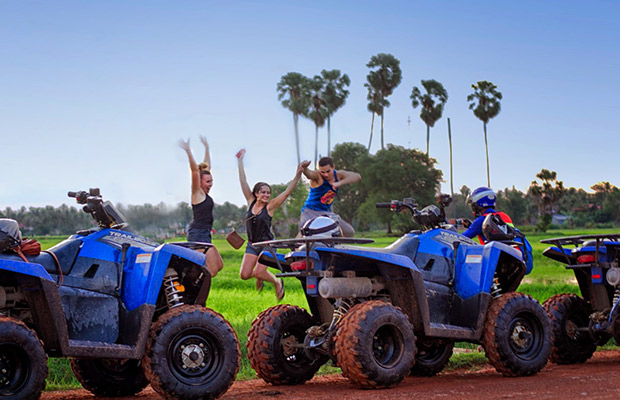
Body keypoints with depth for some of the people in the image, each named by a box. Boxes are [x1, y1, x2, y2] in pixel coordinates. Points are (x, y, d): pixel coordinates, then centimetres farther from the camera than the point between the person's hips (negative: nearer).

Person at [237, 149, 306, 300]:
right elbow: (243, 181, 2)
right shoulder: (251, 202, 2)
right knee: (245, 275, -8)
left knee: (258, 272, -16)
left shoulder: (270, 207, -6)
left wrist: (299, 173, -21)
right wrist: (240, 160, 1)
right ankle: (259, 277, 28)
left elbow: (288, 191, -12)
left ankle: (278, 283, 14)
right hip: (252, 245, 3)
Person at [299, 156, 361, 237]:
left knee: (349, 232, 0)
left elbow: (357, 176, -12)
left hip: (326, 213, 6)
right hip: (310, 212, -6)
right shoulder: (317, 175, -15)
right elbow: (308, 173, -38)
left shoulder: (338, 174, 0)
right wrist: (304, 167, -64)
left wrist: (340, 183, -28)